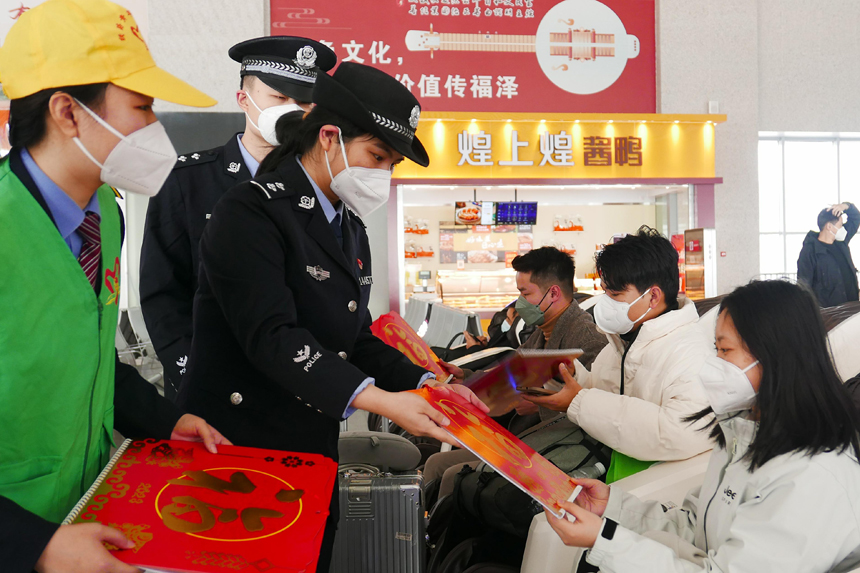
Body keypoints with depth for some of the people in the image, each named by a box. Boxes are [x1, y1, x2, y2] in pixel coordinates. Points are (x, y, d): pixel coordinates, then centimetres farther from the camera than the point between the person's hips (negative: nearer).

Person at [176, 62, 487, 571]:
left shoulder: (350, 227, 12)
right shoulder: (252, 212, -15)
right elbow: (272, 337, -25)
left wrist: (423, 385, -2)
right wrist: (375, 399, -31)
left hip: (314, 451, 8)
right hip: (236, 447, -8)